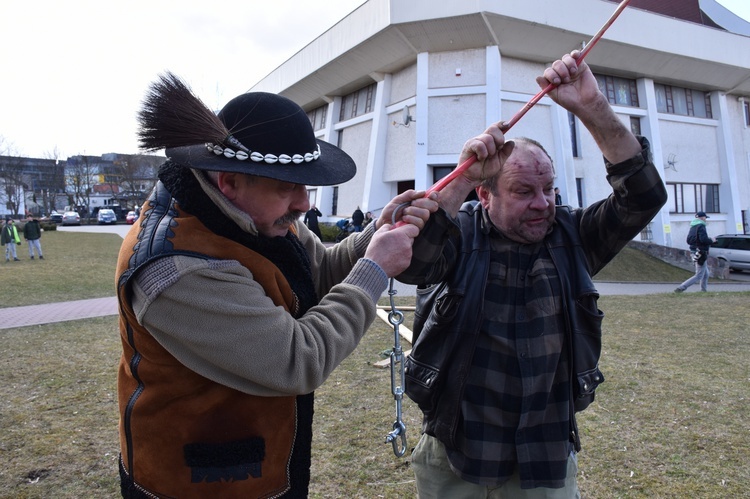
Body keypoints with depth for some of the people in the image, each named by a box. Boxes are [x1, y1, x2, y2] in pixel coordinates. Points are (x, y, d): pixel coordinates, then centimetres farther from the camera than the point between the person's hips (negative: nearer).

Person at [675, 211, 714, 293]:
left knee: (705, 274, 19)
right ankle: (681, 288, -14)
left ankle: (704, 290, 22)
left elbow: (688, 240, 16)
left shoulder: (692, 227, 13)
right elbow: (703, 239, -26)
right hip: (701, 254, -9)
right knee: (698, 276, -6)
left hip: (694, 252, 9)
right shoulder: (701, 226, -14)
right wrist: (711, 240, -8)